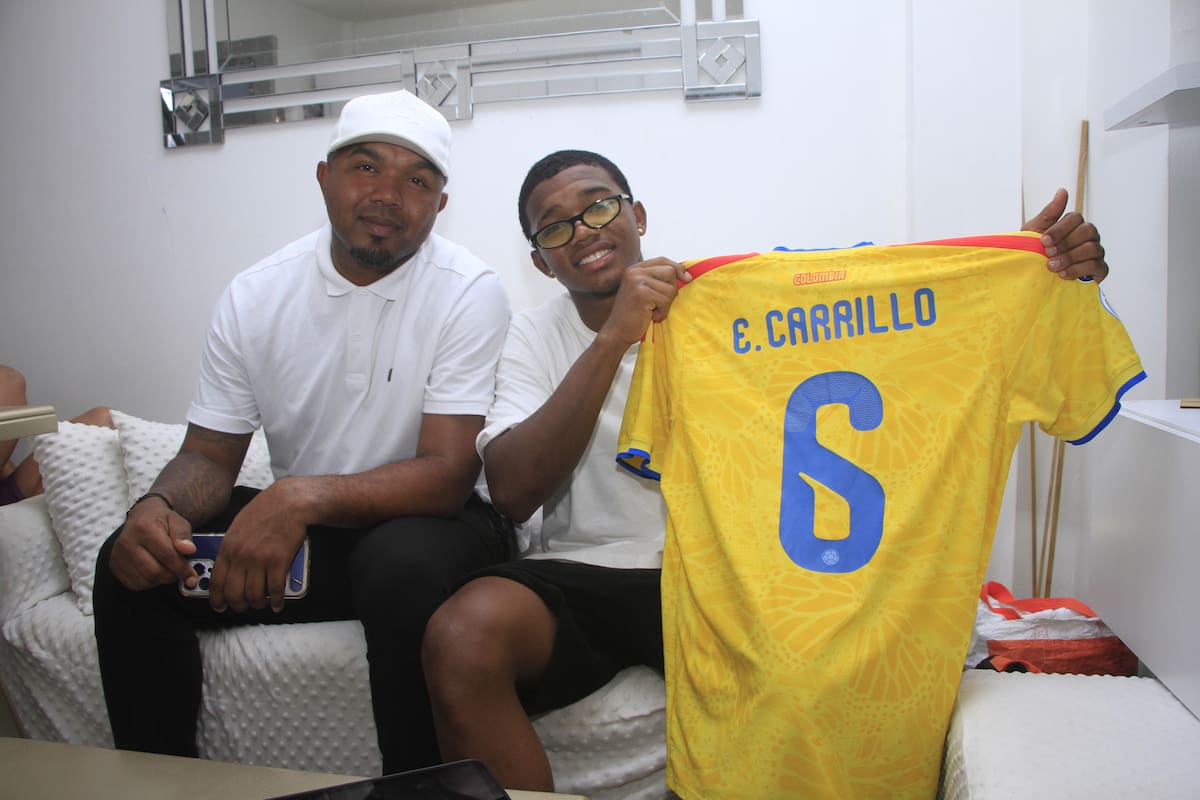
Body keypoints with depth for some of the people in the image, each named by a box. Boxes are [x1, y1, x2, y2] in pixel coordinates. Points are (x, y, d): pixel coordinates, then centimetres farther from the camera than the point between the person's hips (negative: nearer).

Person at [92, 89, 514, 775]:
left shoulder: (469, 293, -14)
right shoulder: (255, 296, 0)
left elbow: (447, 473, -21)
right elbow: (210, 454, 4)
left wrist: (302, 498, -36)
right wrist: (159, 506, -21)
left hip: (424, 520, -4)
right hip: (295, 529, 4)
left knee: (406, 565, -36)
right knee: (134, 562, -14)